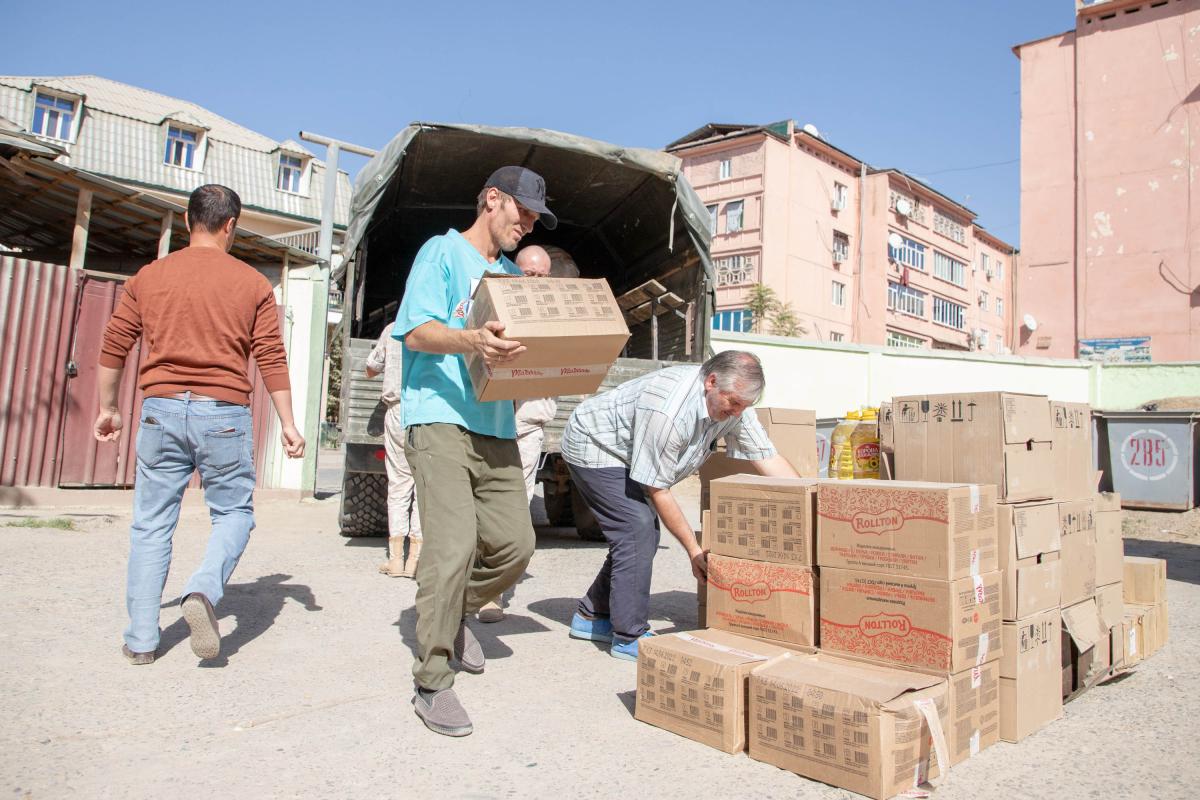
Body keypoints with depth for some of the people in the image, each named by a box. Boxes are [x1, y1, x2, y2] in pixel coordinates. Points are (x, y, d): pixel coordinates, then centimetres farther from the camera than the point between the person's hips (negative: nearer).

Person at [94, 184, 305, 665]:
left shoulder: (149, 276, 8)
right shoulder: (252, 284, 2)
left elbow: (113, 346, 11)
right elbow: (271, 359, -1)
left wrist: (108, 408, 22)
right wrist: (287, 424, 2)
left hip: (161, 409, 2)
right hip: (224, 413, -2)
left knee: (152, 524, 10)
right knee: (234, 513, 12)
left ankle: (141, 640, 13)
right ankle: (204, 590, -13)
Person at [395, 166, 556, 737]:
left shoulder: (513, 273, 24)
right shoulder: (443, 251, 3)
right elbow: (416, 331, -10)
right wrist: (471, 341, -30)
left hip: (496, 428, 7)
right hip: (441, 419, -7)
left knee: (515, 544, 1)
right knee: (455, 543, -17)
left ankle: (453, 614, 29)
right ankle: (432, 684, -3)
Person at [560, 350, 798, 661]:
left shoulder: (733, 404, -13)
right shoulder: (667, 412, -38)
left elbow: (769, 458, -8)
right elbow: (657, 489, -29)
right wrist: (693, 548, -22)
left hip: (622, 454, 9)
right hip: (592, 447, -9)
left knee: (643, 534, 6)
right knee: (637, 527, -19)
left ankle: (591, 616, 21)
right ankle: (629, 638, -10)